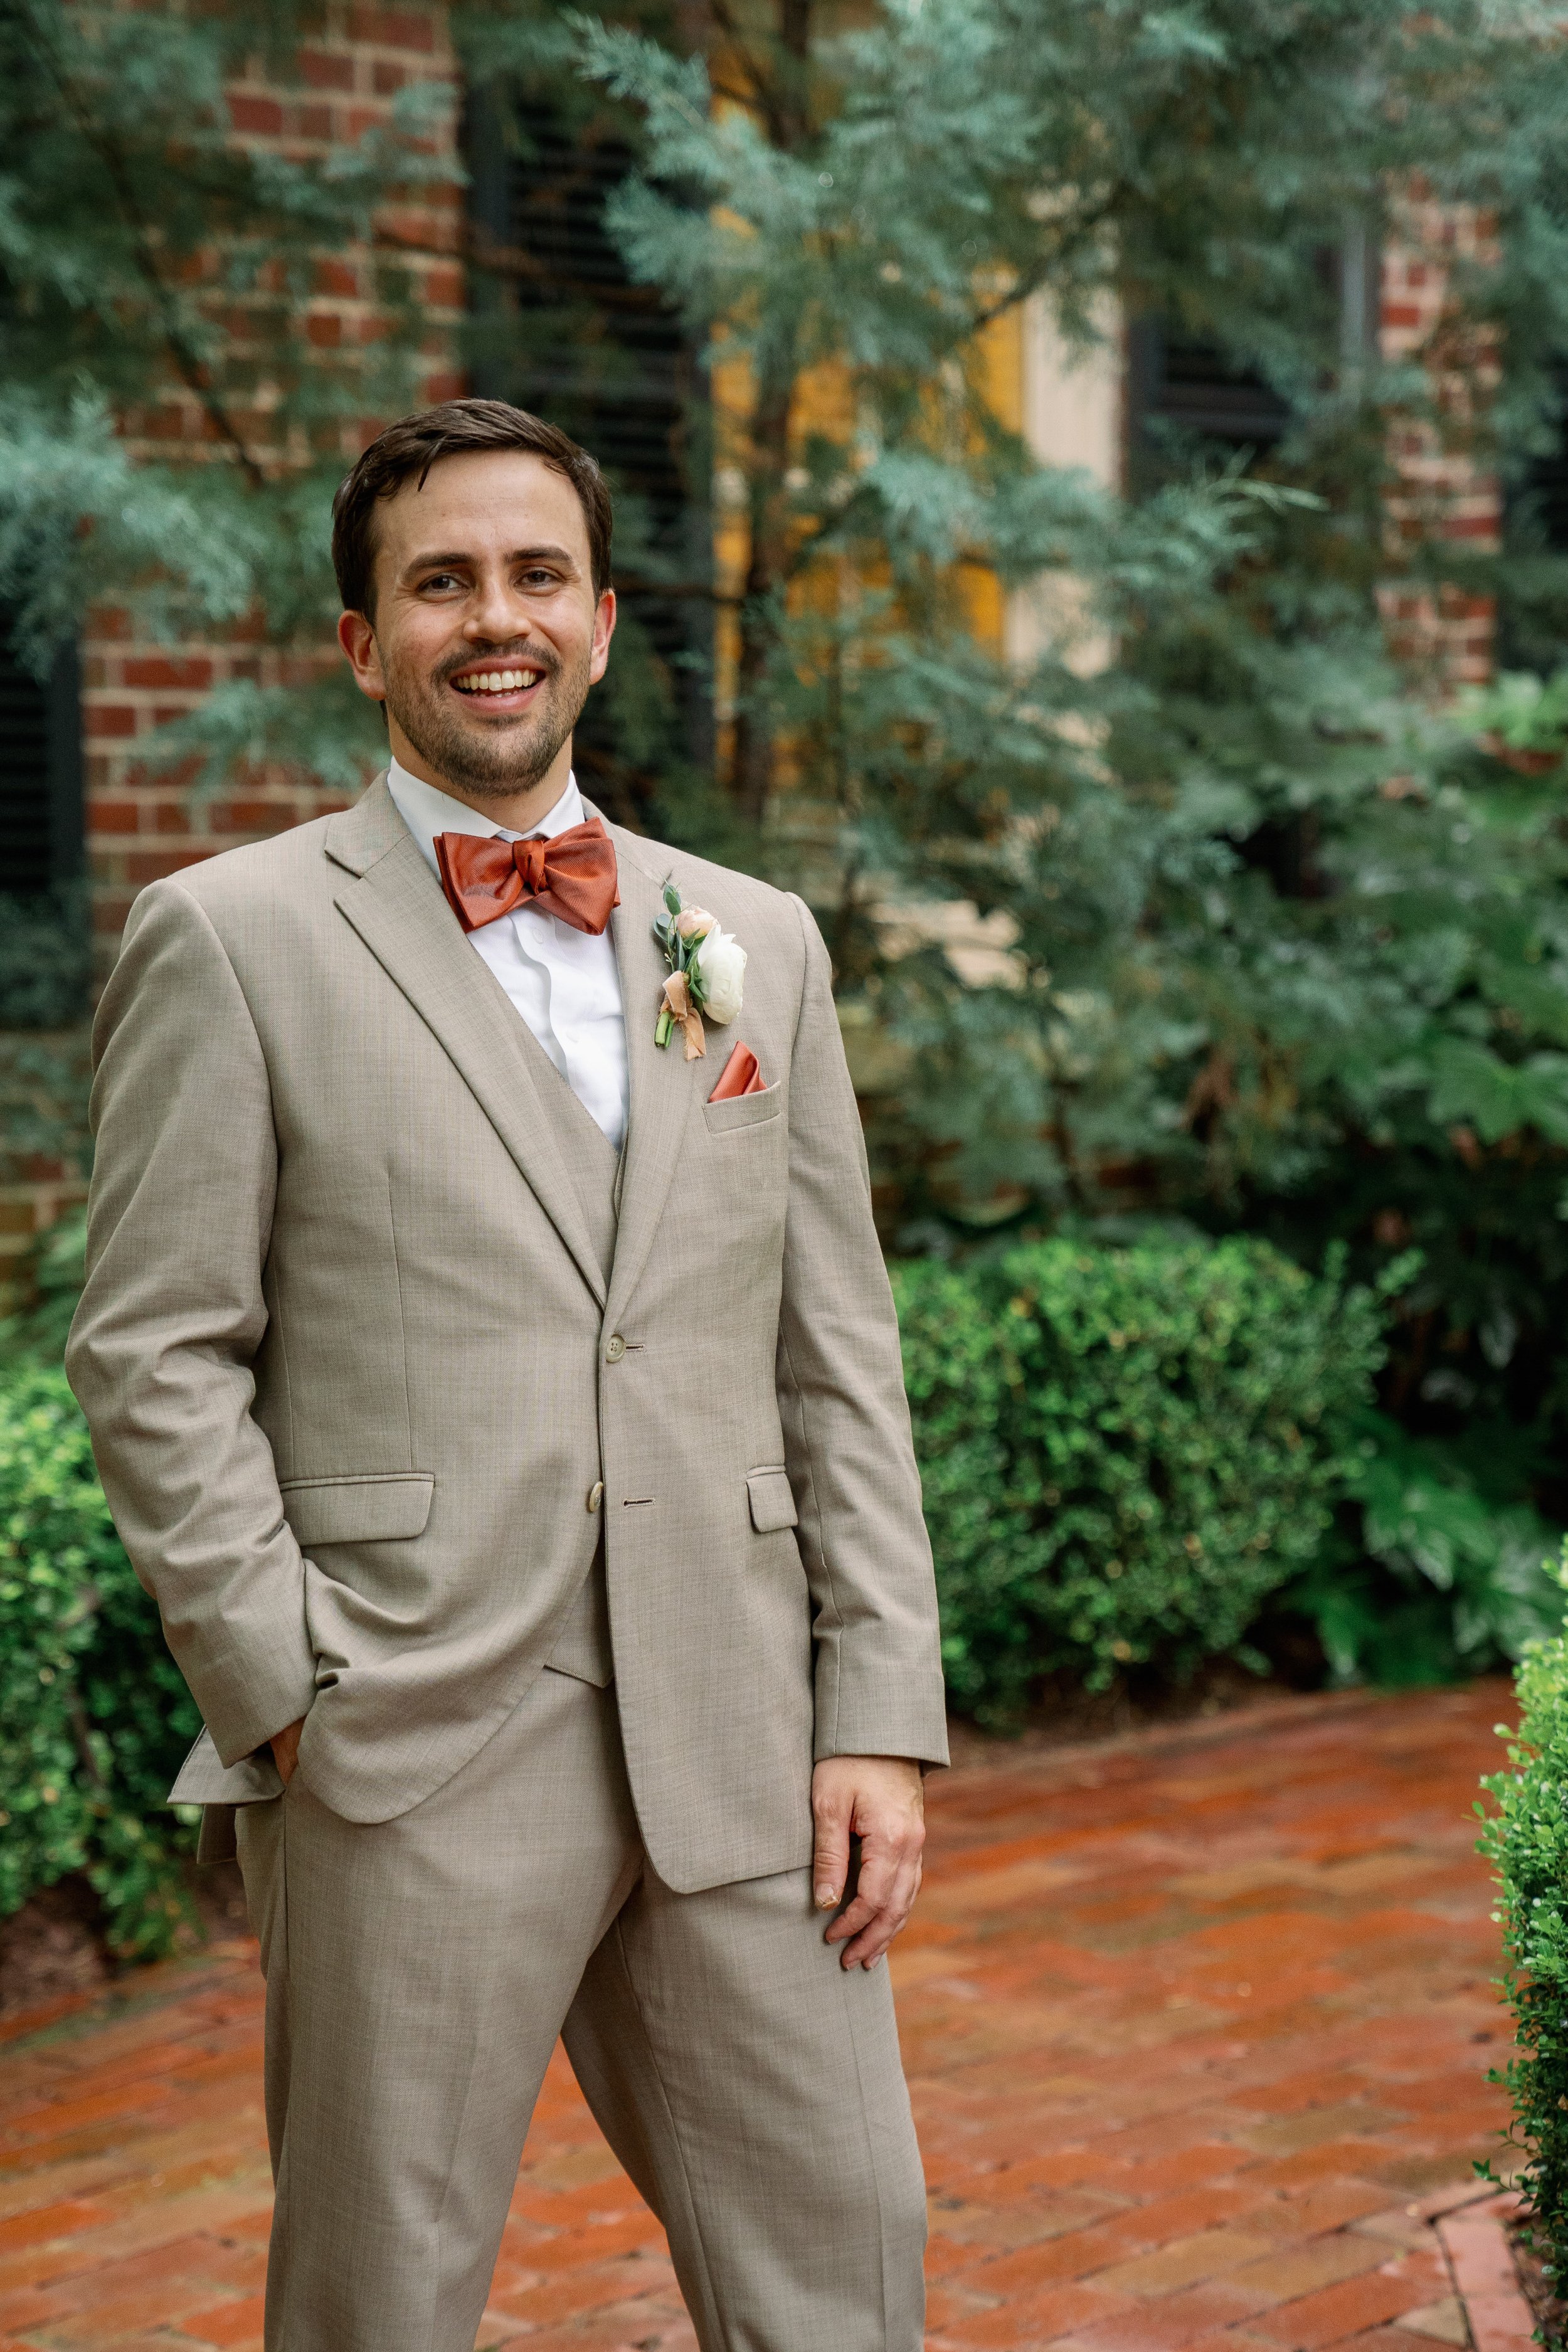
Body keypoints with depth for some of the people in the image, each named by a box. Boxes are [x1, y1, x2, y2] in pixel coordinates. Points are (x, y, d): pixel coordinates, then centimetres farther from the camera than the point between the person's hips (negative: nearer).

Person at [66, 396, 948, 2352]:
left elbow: (839, 1362, 12)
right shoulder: (231, 939, 1)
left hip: (739, 1757, 4)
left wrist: (879, 1720, 5)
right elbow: (154, 1359, -2)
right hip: (409, 1768, -3)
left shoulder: (759, 943, 14)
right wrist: (291, 1698, -9)